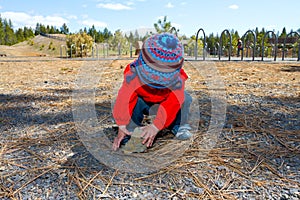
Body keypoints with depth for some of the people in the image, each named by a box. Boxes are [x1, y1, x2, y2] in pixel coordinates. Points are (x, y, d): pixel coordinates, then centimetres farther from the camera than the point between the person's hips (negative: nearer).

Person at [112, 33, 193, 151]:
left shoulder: (177, 80, -32)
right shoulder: (133, 75, -33)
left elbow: (172, 104, -41)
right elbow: (124, 100, -39)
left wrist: (155, 127, -53)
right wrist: (122, 128, -47)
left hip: (163, 102, 1)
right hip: (142, 102, 0)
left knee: (185, 99, -27)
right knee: (134, 102, -35)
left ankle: (179, 127, -6)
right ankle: (131, 132, -14)